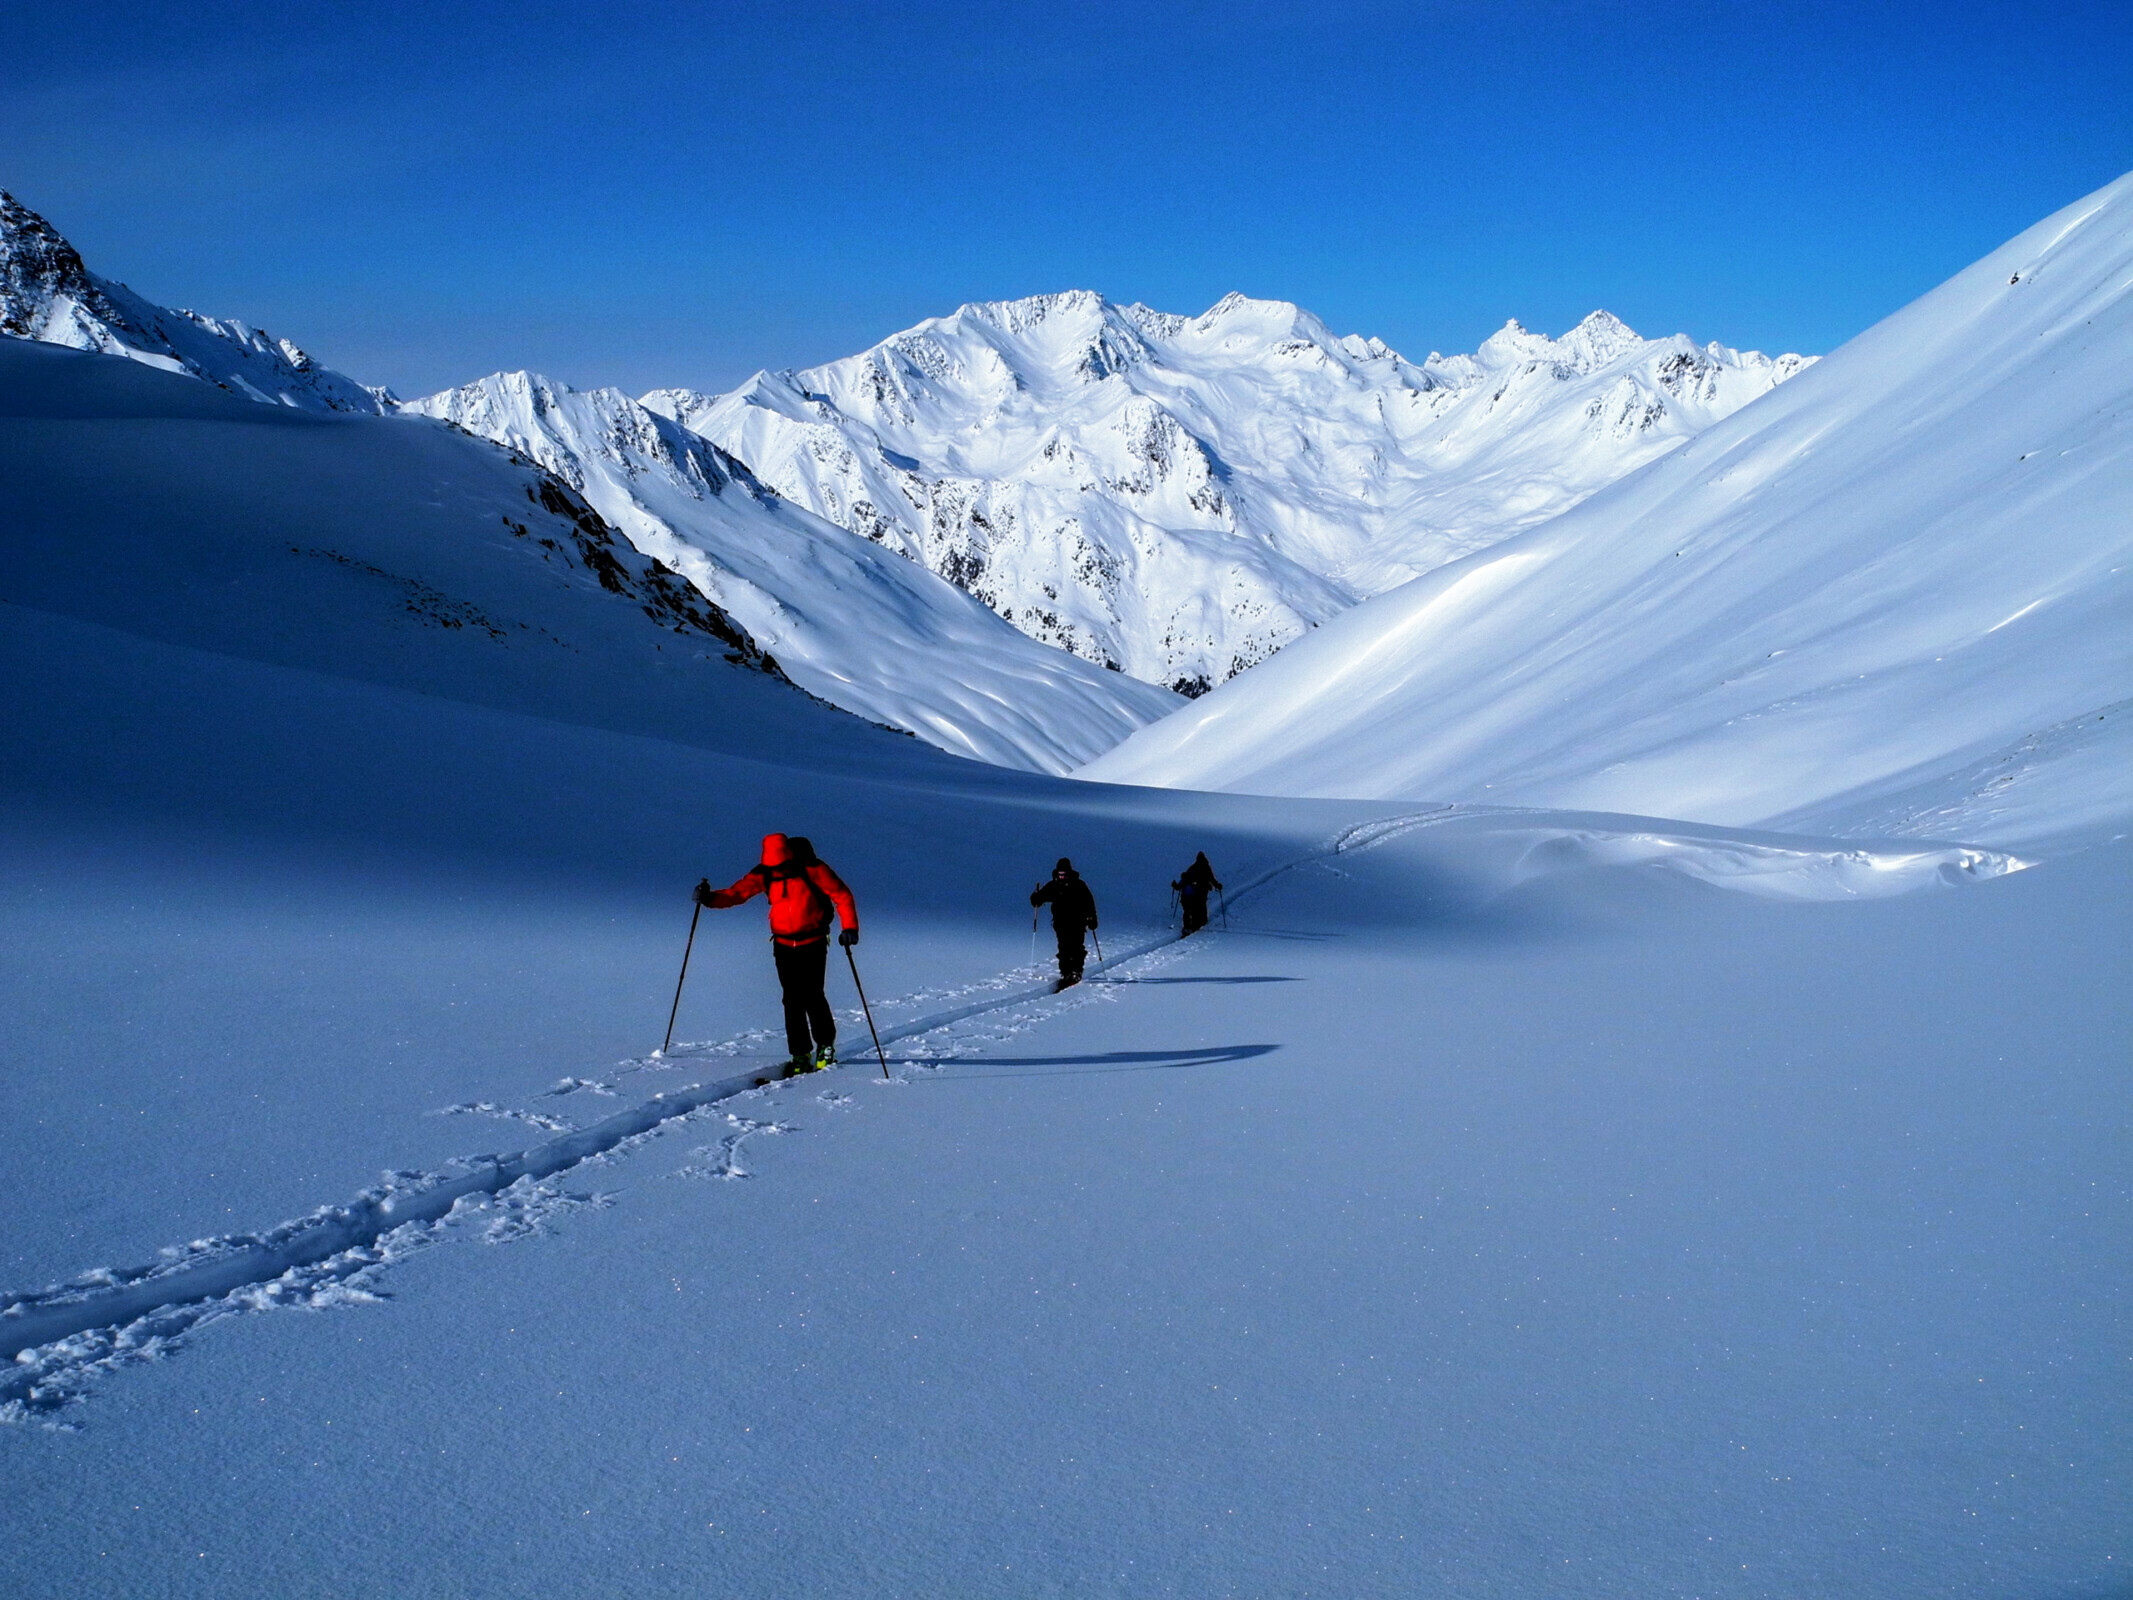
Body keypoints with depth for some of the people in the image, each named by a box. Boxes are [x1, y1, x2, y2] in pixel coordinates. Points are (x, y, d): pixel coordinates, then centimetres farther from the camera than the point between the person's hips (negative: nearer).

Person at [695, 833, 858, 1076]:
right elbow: (738, 892, -4)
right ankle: (801, 1055, 8)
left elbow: (841, 894, -9)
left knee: (812, 995, -10)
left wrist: (850, 926, -19)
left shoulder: (812, 869, -13)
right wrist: (710, 898, -22)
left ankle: (826, 1045, 12)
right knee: (792, 1000, -2)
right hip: (784, 945, 3)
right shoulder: (764, 873, -3)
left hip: (813, 943, -3)